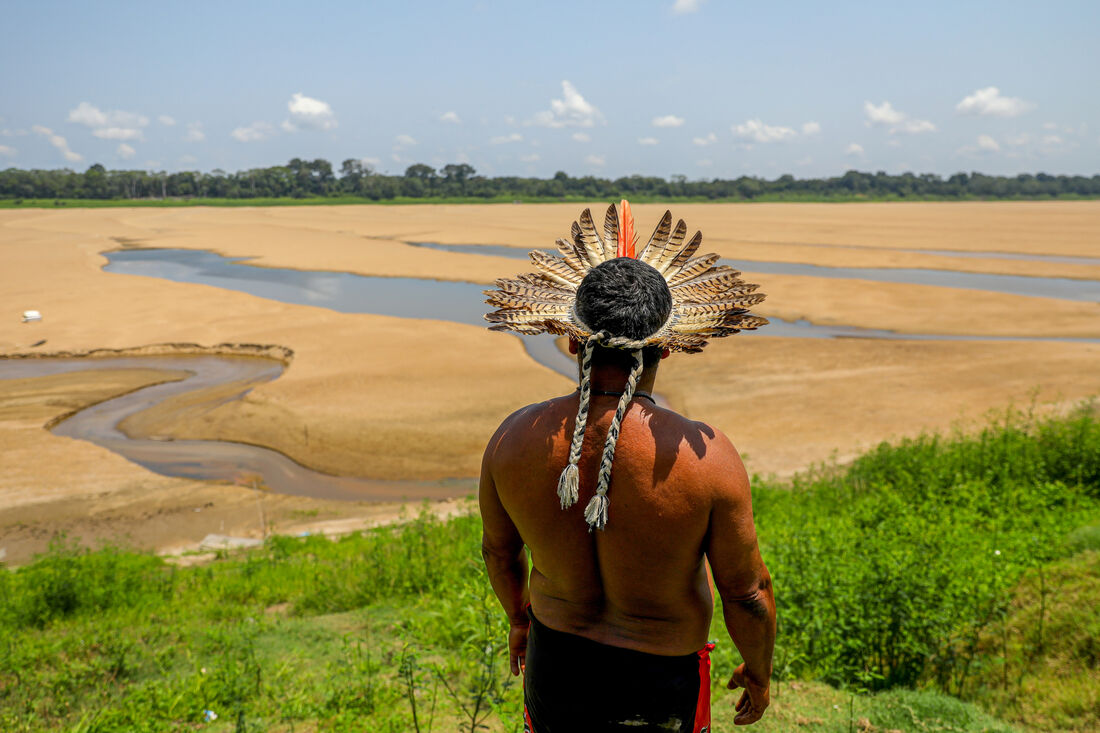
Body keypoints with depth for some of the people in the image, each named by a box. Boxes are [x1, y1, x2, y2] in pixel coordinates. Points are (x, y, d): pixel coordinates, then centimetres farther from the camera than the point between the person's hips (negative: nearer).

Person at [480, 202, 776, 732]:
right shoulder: (705, 457, -27)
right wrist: (758, 674, 5)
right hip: (662, 676, -2)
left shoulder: (515, 439, -17)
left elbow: (499, 550, 1)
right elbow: (747, 593, -15)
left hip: (555, 663, 3)